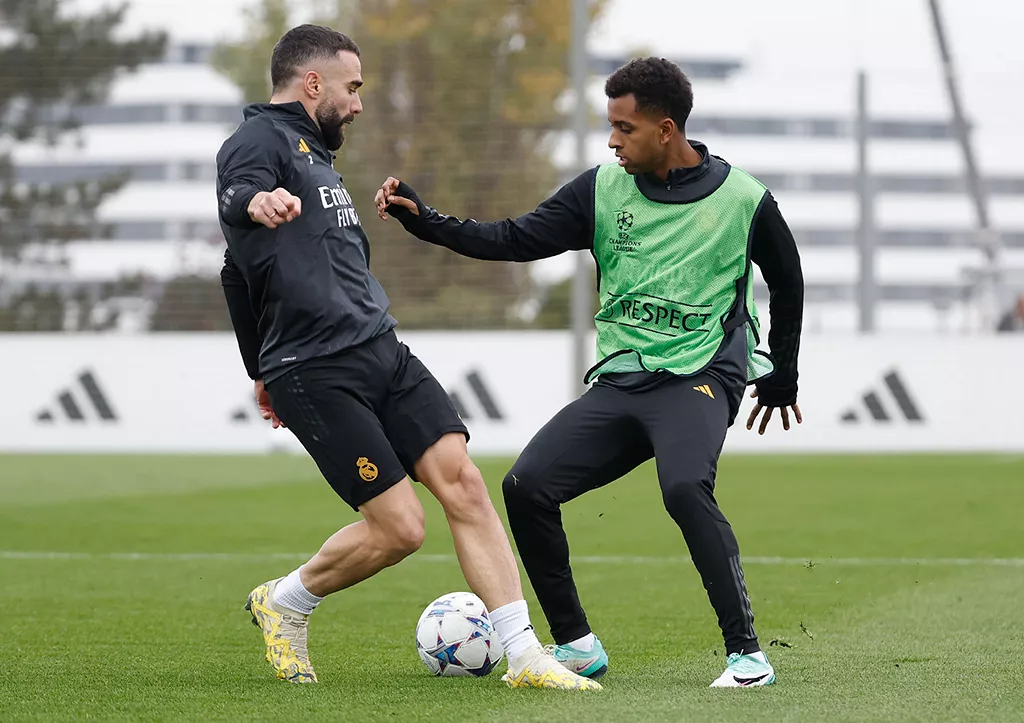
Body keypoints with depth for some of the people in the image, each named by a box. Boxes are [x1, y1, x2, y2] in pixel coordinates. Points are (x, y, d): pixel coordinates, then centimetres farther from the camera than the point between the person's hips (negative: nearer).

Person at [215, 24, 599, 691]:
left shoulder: (312, 152, 24)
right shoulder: (260, 140, -5)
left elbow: (238, 273, 34)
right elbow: (235, 192, -31)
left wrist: (263, 369, 40)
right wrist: (259, 202, -55)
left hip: (383, 354, 9)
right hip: (317, 374, -9)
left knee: (463, 482, -7)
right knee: (399, 528, -11)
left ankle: (526, 659, -8)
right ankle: (283, 604, 16)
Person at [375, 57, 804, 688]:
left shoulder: (743, 200, -4)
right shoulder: (603, 189, 4)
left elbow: (787, 281, 13)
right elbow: (516, 240, 1)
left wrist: (782, 377, 20)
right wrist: (425, 220, -11)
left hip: (700, 377, -5)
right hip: (620, 380, 5)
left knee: (685, 487, -34)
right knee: (527, 485, -12)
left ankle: (747, 652, -25)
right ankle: (577, 645, 3)